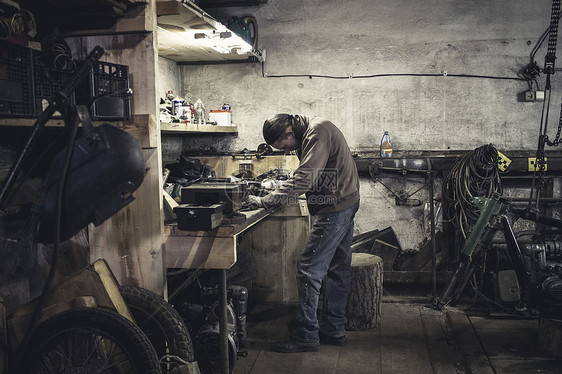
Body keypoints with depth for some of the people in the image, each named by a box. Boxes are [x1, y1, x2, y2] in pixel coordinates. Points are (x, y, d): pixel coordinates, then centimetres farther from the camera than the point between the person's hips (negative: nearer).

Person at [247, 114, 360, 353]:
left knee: (309, 269, -7)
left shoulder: (317, 133, -20)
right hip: (344, 205, 11)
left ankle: (305, 336, 2)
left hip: (335, 209, -11)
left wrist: (267, 201, -25)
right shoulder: (308, 134, 12)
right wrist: (281, 196, 3)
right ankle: (334, 329, 24)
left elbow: (304, 179, -28)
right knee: (338, 269, 14)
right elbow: (307, 178, 15)